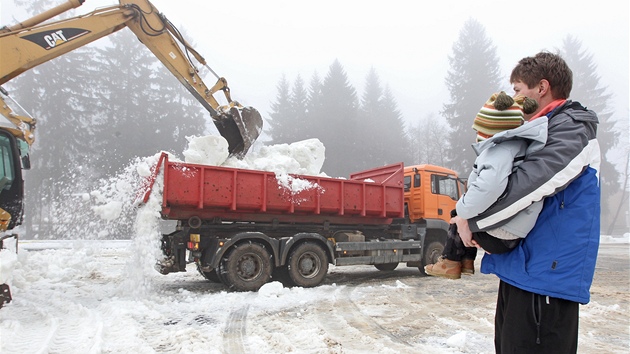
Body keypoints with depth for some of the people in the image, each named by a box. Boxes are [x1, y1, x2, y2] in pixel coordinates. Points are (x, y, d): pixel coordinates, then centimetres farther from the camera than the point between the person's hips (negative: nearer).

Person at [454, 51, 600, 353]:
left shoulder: (572, 128, -10)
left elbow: (531, 183, -26)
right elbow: (507, 180, 23)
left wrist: (471, 219, -18)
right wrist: (470, 214, 4)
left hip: (546, 274, -9)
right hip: (519, 271, 10)